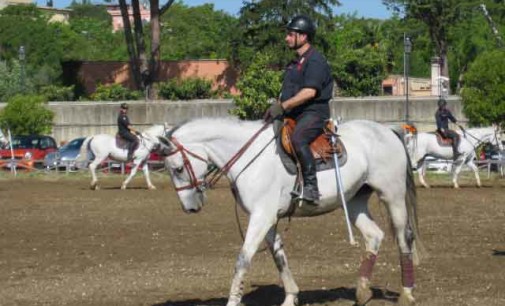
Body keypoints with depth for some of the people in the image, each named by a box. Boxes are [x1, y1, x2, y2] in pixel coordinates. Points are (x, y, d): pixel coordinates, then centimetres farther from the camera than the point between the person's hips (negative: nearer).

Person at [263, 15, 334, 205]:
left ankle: (311, 188, -36)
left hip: (313, 112, -11)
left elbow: (309, 91, -21)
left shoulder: (315, 61, -10)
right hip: (293, 114, 11)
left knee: (298, 139, -36)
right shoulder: (296, 63, 22)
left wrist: (283, 106, -22)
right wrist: (276, 108, 8)